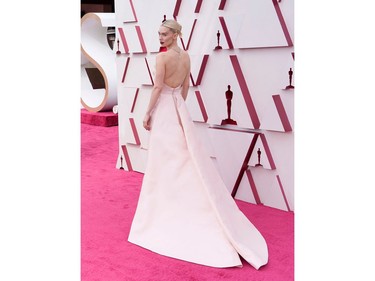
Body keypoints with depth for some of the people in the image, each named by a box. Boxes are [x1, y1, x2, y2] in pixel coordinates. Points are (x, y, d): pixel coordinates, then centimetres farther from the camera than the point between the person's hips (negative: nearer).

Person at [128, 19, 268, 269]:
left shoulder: (162, 57, -15)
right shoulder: (186, 56, 8)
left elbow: (157, 88, -16)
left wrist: (148, 114, -9)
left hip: (164, 109, -8)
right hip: (179, 108, 8)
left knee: (164, 160, 0)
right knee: (184, 158, 12)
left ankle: (167, 206, 9)